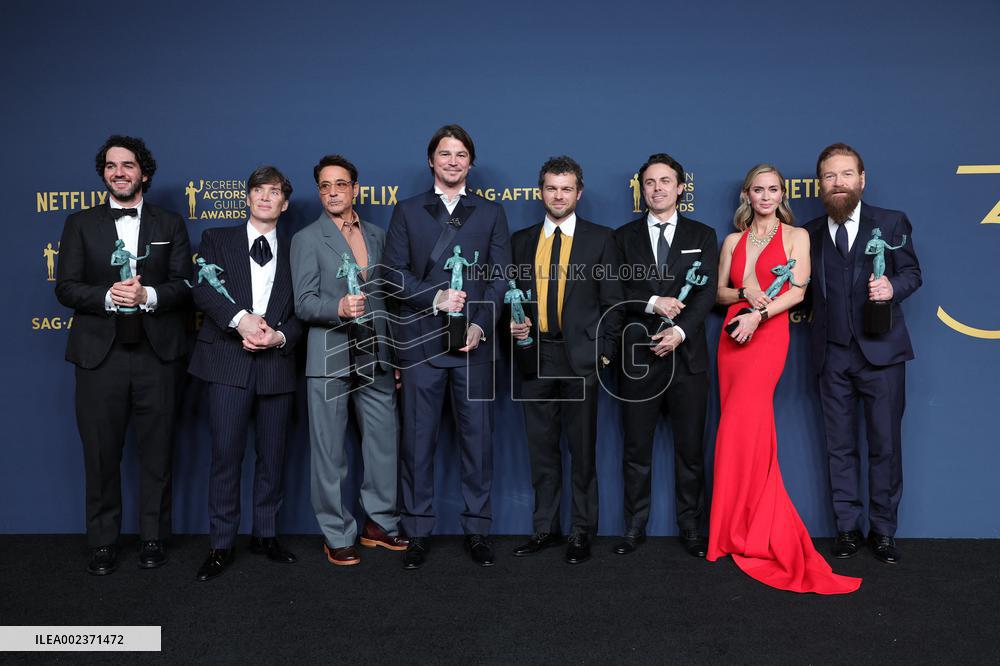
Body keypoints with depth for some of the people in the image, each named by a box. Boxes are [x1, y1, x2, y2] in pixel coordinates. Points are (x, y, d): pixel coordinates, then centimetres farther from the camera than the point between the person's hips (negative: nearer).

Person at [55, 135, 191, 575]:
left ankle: (153, 538, 20)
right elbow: (66, 287, 1)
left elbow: (184, 286, 1)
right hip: (99, 355, 0)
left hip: (157, 354, 0)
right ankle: (103, 542, 20)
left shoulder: (170, 224, 10)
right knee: (101, 453, 6)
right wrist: (108, 296, -16)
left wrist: (148, 295, -17)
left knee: (156, 451, 7)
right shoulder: (80, 224, 10)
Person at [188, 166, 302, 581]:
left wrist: (281, 336, -9)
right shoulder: (217, 239, 11)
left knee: (272, 455, 8)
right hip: (229, 361, -2)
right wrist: (240, 318, -18)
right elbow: (202, 288, -3)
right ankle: (221, 546, 7)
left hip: (276, 363, 2)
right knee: (226, 454, -4)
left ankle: (265, 535, 23)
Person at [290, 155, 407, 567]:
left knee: (385, 441, 8)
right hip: (330, 359, -4)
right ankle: (337, 536, 14)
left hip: (375, 358, 4)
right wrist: (339, 308, -25)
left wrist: (395, 354, 12)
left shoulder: (378, 236, 13)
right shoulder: (307, 239, 2)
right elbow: (304, 304, -5)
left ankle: (379, 523, 24)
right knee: (330, 451, 2)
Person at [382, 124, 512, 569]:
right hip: (421, 342, 0)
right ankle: (418, 532, 16)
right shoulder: (407, 212, 10)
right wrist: (435, 296, -15)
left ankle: (477, 529, 16)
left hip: (474, 343, 1)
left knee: (477, 437, 4)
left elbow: (499, 276, 4)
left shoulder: (491, 212, 12)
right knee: (417, 439, 4)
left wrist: (481, 325, -10)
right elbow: (393, 274, 1)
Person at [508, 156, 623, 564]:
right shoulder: (521, 241, 12)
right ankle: (545, 528, 22)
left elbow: (611, 301, 1)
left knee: (582, 448, 4)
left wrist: (605, 352, -6)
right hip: (534, 355, 3)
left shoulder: (600, 239, 4)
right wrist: (513, 325, -4)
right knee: (542, 447, 10)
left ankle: (582, 531, 16)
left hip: (581, 358, -3)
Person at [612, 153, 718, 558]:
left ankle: (690, 528, 17)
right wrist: (653, 303, -15)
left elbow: (707, 292, -2)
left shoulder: (702, 236, 9)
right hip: (637, 355, 0)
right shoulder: (625, 236, 10)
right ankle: (635, 527, 17)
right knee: (636, 448, 6)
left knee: (690, 447, 5)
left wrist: (681, 330, -16)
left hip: (686, 355, 0)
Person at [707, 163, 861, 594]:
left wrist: (757, 314, -16)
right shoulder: (733, 241, 16)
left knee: (737, 429, -14)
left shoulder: (795, 236, 5)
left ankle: (735, 533, -1)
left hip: (768, 337, -4)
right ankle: (769, 533, 15)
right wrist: (744, 292, -6)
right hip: (732, 337, 5)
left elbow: (798, 290, -5)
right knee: (752, 432, 5)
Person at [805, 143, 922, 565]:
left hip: (881, 351, -1)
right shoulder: (810, 233, 8)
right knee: (840, 448, 8)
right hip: (832, 355, 2)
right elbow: (808, 289, 8)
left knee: (885, 445, 3)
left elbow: (912, 272, 6)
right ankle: (848, 528, 19)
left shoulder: (892, 223, 5)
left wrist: (894, 287, -15)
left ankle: (883, 530, 18)